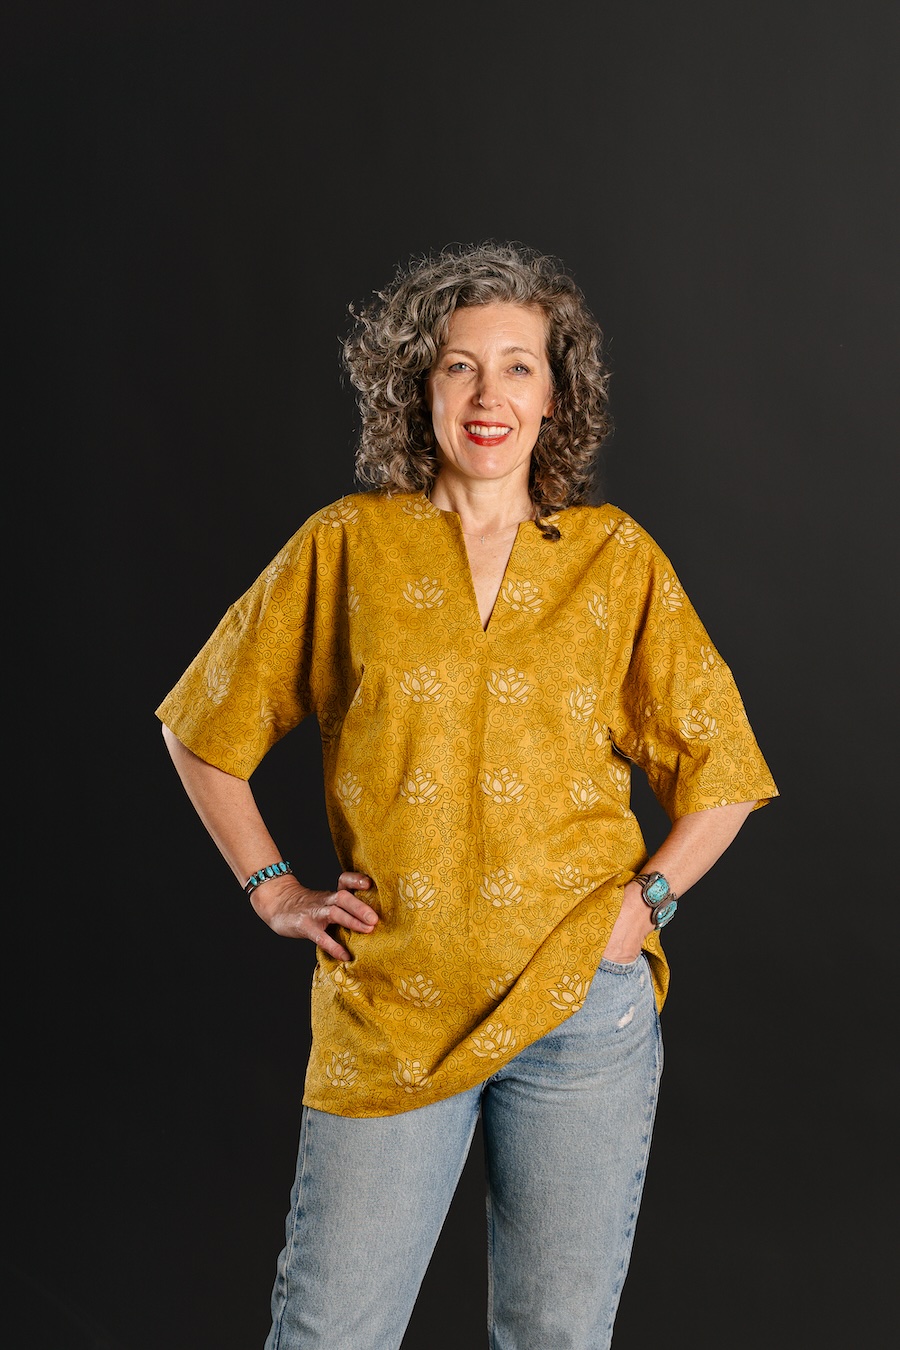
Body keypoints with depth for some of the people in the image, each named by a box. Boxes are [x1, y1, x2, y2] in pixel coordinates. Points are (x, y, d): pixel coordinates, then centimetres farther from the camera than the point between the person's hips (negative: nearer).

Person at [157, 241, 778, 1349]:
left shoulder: (619, 560, 4)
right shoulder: (345, 547, 2)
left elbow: (719, 770, 11)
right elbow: (204, 728, 11)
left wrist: (646, 898, -2)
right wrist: (273, 890, 5)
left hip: (579, 1007, 1)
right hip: (389, 1008, 0)